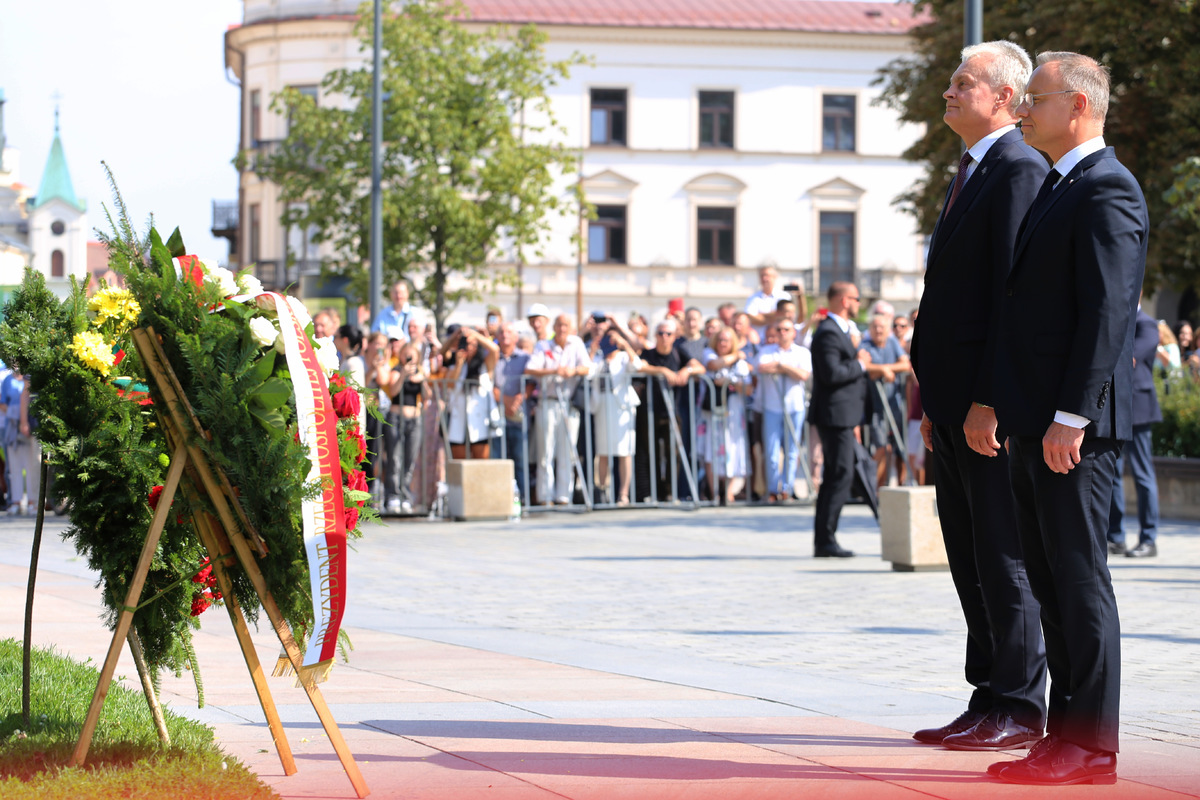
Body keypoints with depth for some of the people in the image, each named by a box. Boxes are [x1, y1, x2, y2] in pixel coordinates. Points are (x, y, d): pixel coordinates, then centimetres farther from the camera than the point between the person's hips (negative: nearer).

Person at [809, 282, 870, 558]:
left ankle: (822, 541, 14)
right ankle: (826, 541, -11)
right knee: (841, 477, -11)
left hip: (841, 417, 11)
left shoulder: (838, 330, 19)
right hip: (835, 416, -11)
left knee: (834, 478, 12)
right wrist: (860, 364, -12)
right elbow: (831, 373, -26)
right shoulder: (828, 333, -15)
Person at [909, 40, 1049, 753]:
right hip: (955, 404, 10)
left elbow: (1014, 293, -18)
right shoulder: (971, 173, 20)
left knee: (1004, 559, -4)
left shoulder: (1021, 170, -11)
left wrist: (988, 401, -21)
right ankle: (990, 702, 17)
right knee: (970, 561, 11)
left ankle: (1020, 709, 2)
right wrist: (933, 401, 17)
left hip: (994, 404, -10)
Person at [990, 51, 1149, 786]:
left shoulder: (1107, 192, -12)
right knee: (1051, 584, 11)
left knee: (1081, 579, -6)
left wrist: (1071, 417, -22)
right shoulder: (1058, 188, 20)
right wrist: (1016, 413, 20)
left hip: (1076, 427, -10)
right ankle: (1066, 737, 16)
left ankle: (1091, 745, -2)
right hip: (1037, 424, 10)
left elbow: (1107, 313, -19)